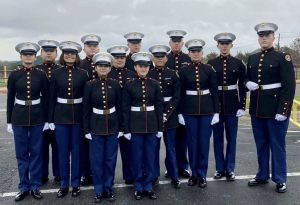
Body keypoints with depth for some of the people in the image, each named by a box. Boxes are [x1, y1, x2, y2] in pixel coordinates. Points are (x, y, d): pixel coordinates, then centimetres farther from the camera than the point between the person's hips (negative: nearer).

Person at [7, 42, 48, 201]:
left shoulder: (41, 75, -1)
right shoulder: (14, 75, -2)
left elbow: (45, 98, 3)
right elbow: (10, 99, 2)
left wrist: (46, 119, 1)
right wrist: (9, 121, 1)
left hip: (37, 117, 0)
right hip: (19, 117, 0)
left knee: (36, 152, 7)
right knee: (21, 153, 8)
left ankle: (35, 186, 18)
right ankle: (24, 187, 20)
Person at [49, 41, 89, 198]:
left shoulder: (83, 74, 0)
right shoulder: (56, 74, 2)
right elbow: (52, 98, 3)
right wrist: (50, 119, 0)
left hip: (78, 116, -1)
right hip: (61, 116, 1)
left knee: (76, 150, 7)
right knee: (63, 150, 7)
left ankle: (76, 184, 20)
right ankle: (64, 184, 20)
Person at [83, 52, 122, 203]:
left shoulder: (115, 84, -1)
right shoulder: (90, 85, -4)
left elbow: (119, 107, 3)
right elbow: (86, 109, -2)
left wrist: (120, 127, 1)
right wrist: (86, 129, -4)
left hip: (113, 126, 1)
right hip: (96, 126, -1)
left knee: (110, 158, 9)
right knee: (97, 159, 6)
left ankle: (108, 188, 23)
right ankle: (99, 190, 20)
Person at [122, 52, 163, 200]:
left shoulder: (154, 84, 2)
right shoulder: (129, 85, -3)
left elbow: (159, 106, 4)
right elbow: (125, 109, -2)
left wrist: (160, 128, 1)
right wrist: (126, 129, -6)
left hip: (151, 125, 2)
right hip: (136, 125, -2)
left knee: (150, 157, 8)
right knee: (137, 157, 7)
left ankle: (148, 186, 22)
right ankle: (139, 187, 21)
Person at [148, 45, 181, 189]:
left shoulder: (173, 74, 2)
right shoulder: (148, 75, 2)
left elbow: (176, 97, -2)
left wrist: (166, 114, -12)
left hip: (169, 115, 0)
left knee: (171, 147, 7)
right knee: (153, 147, 7)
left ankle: (174, 177, 20)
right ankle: (154, 176, 21)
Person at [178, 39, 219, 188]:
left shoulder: (209, 69, 1)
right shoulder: (183, 70, 0)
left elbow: (214, 91, 1)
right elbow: (180, 93, 1)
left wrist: (216, 112, -3)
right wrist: (180, 113, -2)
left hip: (207, 110, 0)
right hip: (189, 110, 0)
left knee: (204, 142, 5)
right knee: (192, 142, 6)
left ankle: (202, 175, 17)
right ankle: (194, 173, 21)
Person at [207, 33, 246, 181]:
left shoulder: (238, 63, 1)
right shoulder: (211, 63, 2)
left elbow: (242, 86, 1)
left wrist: (242, 106, -5)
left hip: (232, 104, 0)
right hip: (215, 103, 1)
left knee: (231, 137, 5)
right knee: (217, 137, 7)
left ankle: (230, 169, 16)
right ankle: (220, 168, 18)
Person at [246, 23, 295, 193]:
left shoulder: (283, 57, -7)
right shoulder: (252, 59, 10)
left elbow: (289, 86, -12)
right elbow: (247, 79, 21)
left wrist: (283, 110, -18)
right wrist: (248, 84, -4)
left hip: (276, 109, -5)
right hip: (257, 109, 5)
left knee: (277, 145, 5)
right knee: (261, 145, 14)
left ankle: (280, 180, 18)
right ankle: (263, 176, 28)